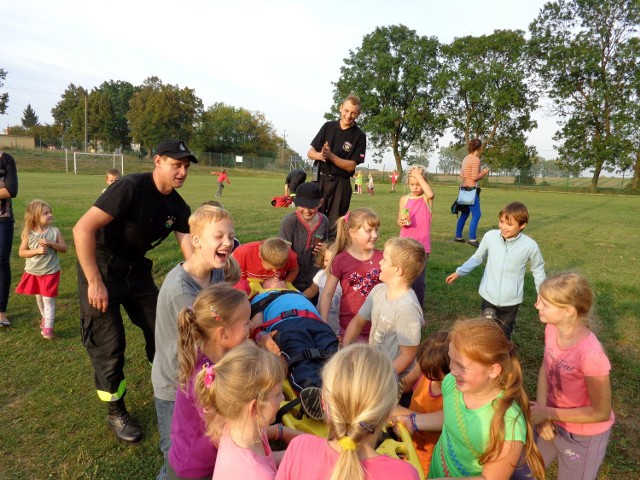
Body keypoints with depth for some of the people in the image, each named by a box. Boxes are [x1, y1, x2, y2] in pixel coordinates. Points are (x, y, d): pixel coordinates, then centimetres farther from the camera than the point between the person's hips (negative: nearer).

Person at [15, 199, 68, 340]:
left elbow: (64, 249, -7)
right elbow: (21, 252, -5)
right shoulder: (28, 234, -8)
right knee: (39, 298, 19)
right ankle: (45, 317, 42)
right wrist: (37, 251, -22)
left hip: (51, 272, -2)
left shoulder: (55, 231, -10)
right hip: (33, 272, 3)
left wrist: (51, 243, -23)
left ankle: (48, 328, -2)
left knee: (48, 299, -4)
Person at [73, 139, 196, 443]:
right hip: (100, 268, -6)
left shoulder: (178, 207, -4)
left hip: (136, 270, 7)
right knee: (109, 345, 1)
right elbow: (83, 229, -28)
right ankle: (116, 414, 21)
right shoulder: (131, 188, -25)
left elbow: (191, 252, -4)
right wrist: (95, 282, -25)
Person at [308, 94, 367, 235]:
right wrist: (319, 155, -16)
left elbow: (351, 166, -8)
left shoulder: (359, 136, -3)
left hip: (340, 184, -2)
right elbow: (310, 152, 7)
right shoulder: (328, 127, 7)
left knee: (334, 225, -1)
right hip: (320, 178, 3)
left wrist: (331, 156, -20)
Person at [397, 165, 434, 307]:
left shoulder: (427, 198, -3)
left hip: (422, 246, -3)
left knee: (418, 279, 1)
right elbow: (399, 220, 10)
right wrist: (401, 222, -14)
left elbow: (431, 194, -29)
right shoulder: (404, 199, 4)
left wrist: (419, 176, -21)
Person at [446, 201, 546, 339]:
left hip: (511, 300, -1)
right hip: (489, 296, 1)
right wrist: (459, 272, 4)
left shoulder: (530, 245, -16)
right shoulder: (490, 236, -13)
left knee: (504, 335, 17)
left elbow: (538, 269, 2)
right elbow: (478, 257, 5)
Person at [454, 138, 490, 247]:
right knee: (476, 214, -7)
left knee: (464, 214, 16)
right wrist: (484, 172, 0)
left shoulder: (466, 158, 12)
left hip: (464, 189, 9)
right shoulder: (476, 159, -13)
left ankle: (458, 236, 22)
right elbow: (474, 177, -17)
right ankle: (472, 238, -9)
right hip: (471, 190, -9)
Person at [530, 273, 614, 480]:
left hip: (583, 436, -6)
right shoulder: (552, 329, -16)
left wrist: (547, 413, -20)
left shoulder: (590, 354, -36)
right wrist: (541, 412, -12)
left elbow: (601, 413, -24)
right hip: (554, 422, 6)